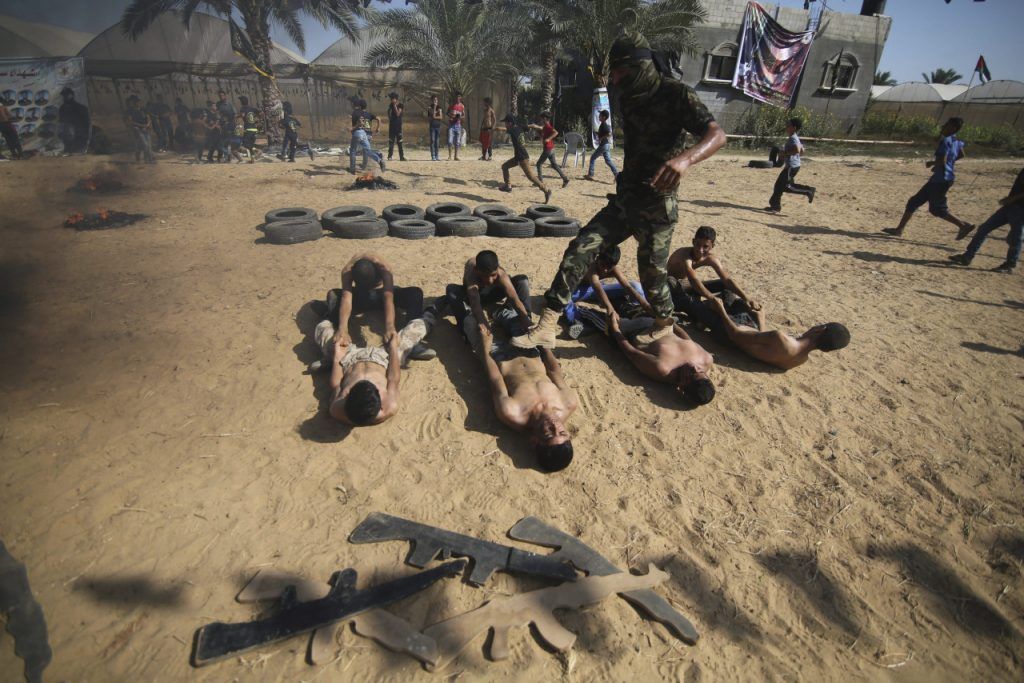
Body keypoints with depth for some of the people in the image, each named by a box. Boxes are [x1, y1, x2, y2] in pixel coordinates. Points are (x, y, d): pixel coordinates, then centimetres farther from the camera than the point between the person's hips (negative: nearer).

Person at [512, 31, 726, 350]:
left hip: (656, 206, -6)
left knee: (652, 272, 3)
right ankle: (547, 327, -9)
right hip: (625, 198, 6)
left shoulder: (675, 94, -14)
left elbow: (716, 134, -25)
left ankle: (664, 326, 33)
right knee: (580, 248, -8)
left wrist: (686, 158, -44)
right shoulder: (629, 96, 8)